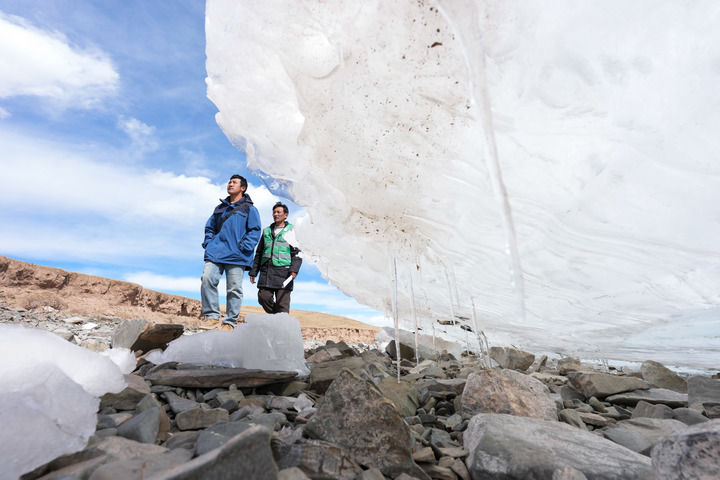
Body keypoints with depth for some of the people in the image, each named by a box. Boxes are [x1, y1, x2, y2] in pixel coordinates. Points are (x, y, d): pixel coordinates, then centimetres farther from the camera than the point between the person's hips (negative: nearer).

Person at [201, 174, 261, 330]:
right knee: (207, 279, -12)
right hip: (215, 252, 4)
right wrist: (208, 242, 11)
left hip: (236, 255, -4)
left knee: (234, 288, -4)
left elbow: (255, 230, 0)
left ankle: (230, 322, 5)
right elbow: (209, 227, 29)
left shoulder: (249, 209, 9)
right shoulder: (220, 208, 23)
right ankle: (212, 316, -3)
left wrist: (244, 246, -11)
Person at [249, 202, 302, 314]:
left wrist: (294, 270, -15)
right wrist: (253, 272, 18)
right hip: (266, 271, 4)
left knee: (282, 302, -4)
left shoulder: (290, 231, 4)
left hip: (283, 271, -4)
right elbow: (259, 253, 22)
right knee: (263, 298, -1)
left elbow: (297, 254, -1)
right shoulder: (267, 231, 18)